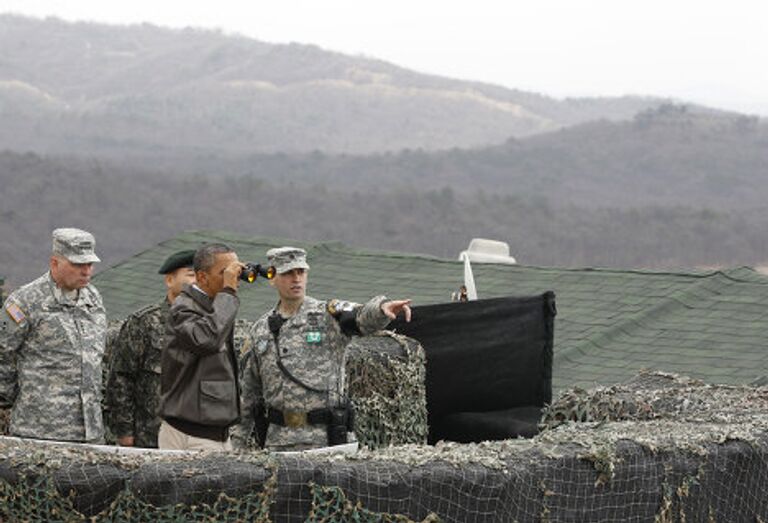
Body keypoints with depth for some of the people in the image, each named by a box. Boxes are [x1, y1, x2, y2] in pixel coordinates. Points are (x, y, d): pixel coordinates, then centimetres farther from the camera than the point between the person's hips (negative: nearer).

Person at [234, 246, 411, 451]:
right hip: (277, 439, 3)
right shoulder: (260, 330, 11)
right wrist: (240, 442, 17)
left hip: (325, 436, -3)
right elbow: (250, 391, 18)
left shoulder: (330, 315, -1)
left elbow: (365, 317, -24)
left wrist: (382, 307, -48)